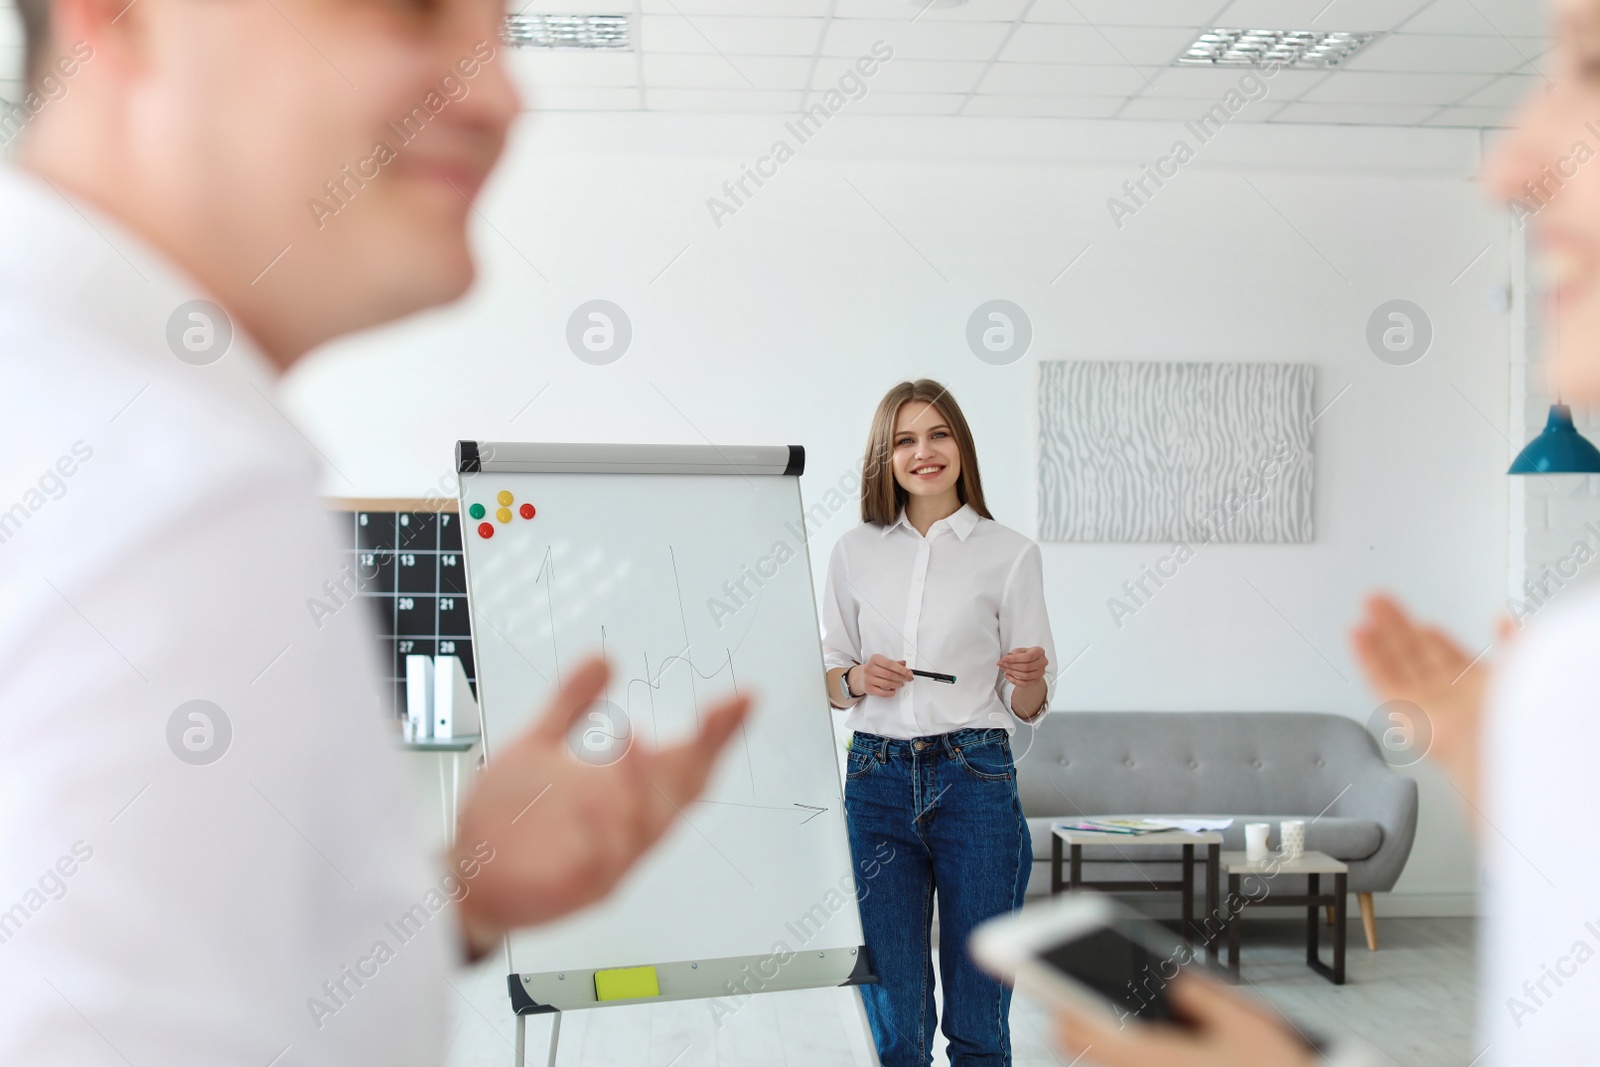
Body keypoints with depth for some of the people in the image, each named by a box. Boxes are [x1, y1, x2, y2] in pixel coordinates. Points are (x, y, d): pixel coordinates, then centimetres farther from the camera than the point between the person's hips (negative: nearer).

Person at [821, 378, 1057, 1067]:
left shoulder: (1009, 554, 3)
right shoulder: (855, 552, 10)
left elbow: (1028, 708, 5)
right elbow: (830, 676, 15)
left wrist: (1028, 679, -17)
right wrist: (858, 679, -6)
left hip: (974, 780, -1)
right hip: (877, 779, 2)